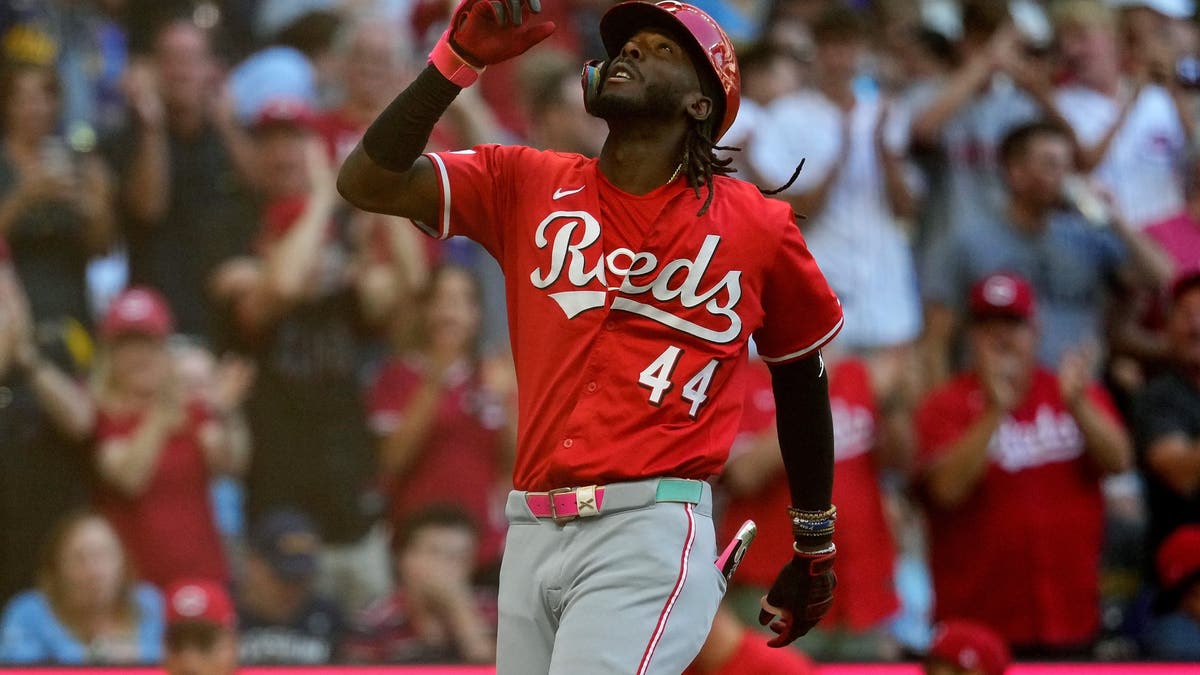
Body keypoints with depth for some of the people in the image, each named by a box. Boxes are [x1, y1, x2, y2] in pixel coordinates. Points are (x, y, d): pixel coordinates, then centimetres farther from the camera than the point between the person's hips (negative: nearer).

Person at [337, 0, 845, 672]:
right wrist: (458, 59, -12)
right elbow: (369, 182, 0)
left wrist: (816, 551, 25)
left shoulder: (757, 225, 5)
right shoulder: (528, 185, 11)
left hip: (649, 539, -4)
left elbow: (802, 377, 18)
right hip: (531, 534, 4)